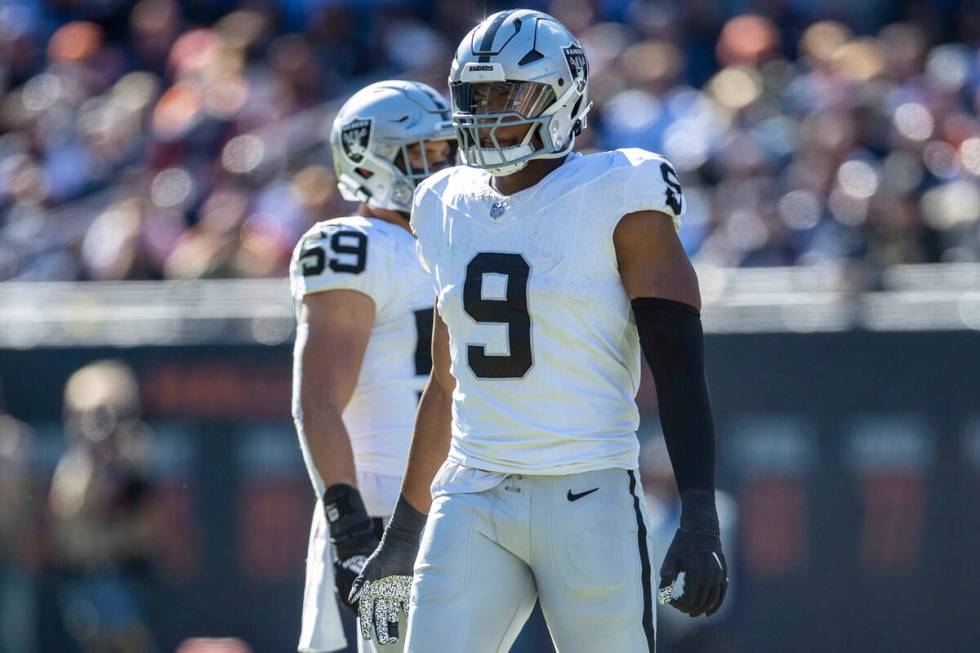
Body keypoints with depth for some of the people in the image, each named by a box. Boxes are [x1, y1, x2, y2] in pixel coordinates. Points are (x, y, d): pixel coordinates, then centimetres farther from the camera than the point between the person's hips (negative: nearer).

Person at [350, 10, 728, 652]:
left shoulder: (616, 200, -5)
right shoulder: (452, 209, 13)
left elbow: (680, 365, -9)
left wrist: (700, 522, -18)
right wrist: (404, 532, 23)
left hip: (589, 500, -5)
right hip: (473, 503, 5)